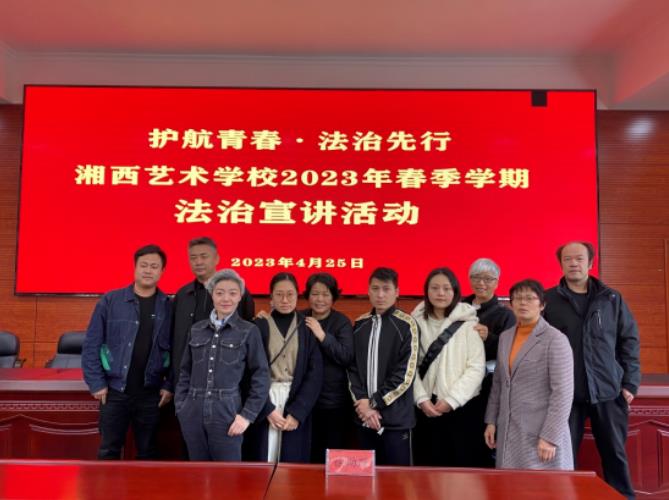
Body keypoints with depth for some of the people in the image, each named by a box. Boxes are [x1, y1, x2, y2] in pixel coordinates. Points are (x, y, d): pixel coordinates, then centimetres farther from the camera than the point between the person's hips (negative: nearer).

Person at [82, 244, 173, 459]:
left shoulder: (169, 307, -1)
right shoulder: (110, 301, -3)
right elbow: (91, 345, -2)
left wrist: (170, 385, -5)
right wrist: (96, 383, -5)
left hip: (150, 393, 1)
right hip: (114, 390, 0)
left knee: (147, 451, 13)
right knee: (109, 449, 12)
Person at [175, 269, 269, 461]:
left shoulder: (249, 331, -1)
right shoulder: (197, 330, 8)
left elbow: (261, 377, -2)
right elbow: (185, 372, 14)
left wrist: (247, 415, -7)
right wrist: (180, 406, 6)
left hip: (227, 413, -3)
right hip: (193, 413, 3)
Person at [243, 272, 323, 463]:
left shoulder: (307, 328, 3)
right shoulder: (258, 326, 0)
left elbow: (315, 373, -3)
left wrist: (297, 412, -11)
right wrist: (267, 409, -11)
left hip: (296, 403, 1)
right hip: (264, 404, -1)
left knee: (293, 462, 4)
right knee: (263, 461, 1)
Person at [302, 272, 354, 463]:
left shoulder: (342, 322, -4)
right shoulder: (300, 320, 4)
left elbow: (347, 357, -14)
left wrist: (322, 335, -23)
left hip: (334, 400, -3)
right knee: (307, 454, 12)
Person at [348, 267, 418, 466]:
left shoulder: (406, 325, -6)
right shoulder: (360, 324, 7)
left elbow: (405, 374, -11)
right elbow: (352, 367, 5)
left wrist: (374, 403, -10)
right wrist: (362, 403, -8)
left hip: (395, 417, -4)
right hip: (364, 415, 4)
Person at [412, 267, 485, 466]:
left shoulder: (467, 323, -5)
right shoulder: (417, 322, 4)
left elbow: (477, 367, -8)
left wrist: (452, 399, -12)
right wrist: (421, 398, -8)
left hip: (460, 408, -2)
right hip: (426, 408, 3)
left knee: (461, 464, 5)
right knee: (426, 465, 9)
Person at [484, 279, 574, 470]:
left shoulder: (555, 339, -9)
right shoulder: (505, 337, 10)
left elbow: (563, 393, -13)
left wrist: (551, 437, -16)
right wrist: (491, 421, 10)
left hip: (541, 435, -6)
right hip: (509, 433, 6)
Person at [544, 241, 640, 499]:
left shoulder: (612, 299, 6)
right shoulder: (547, 300, 0)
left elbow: (629, 341, 7)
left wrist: (630, 383, 1)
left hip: (609, 390, 2)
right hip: (564, 392, -1)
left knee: (615, 454, 12)